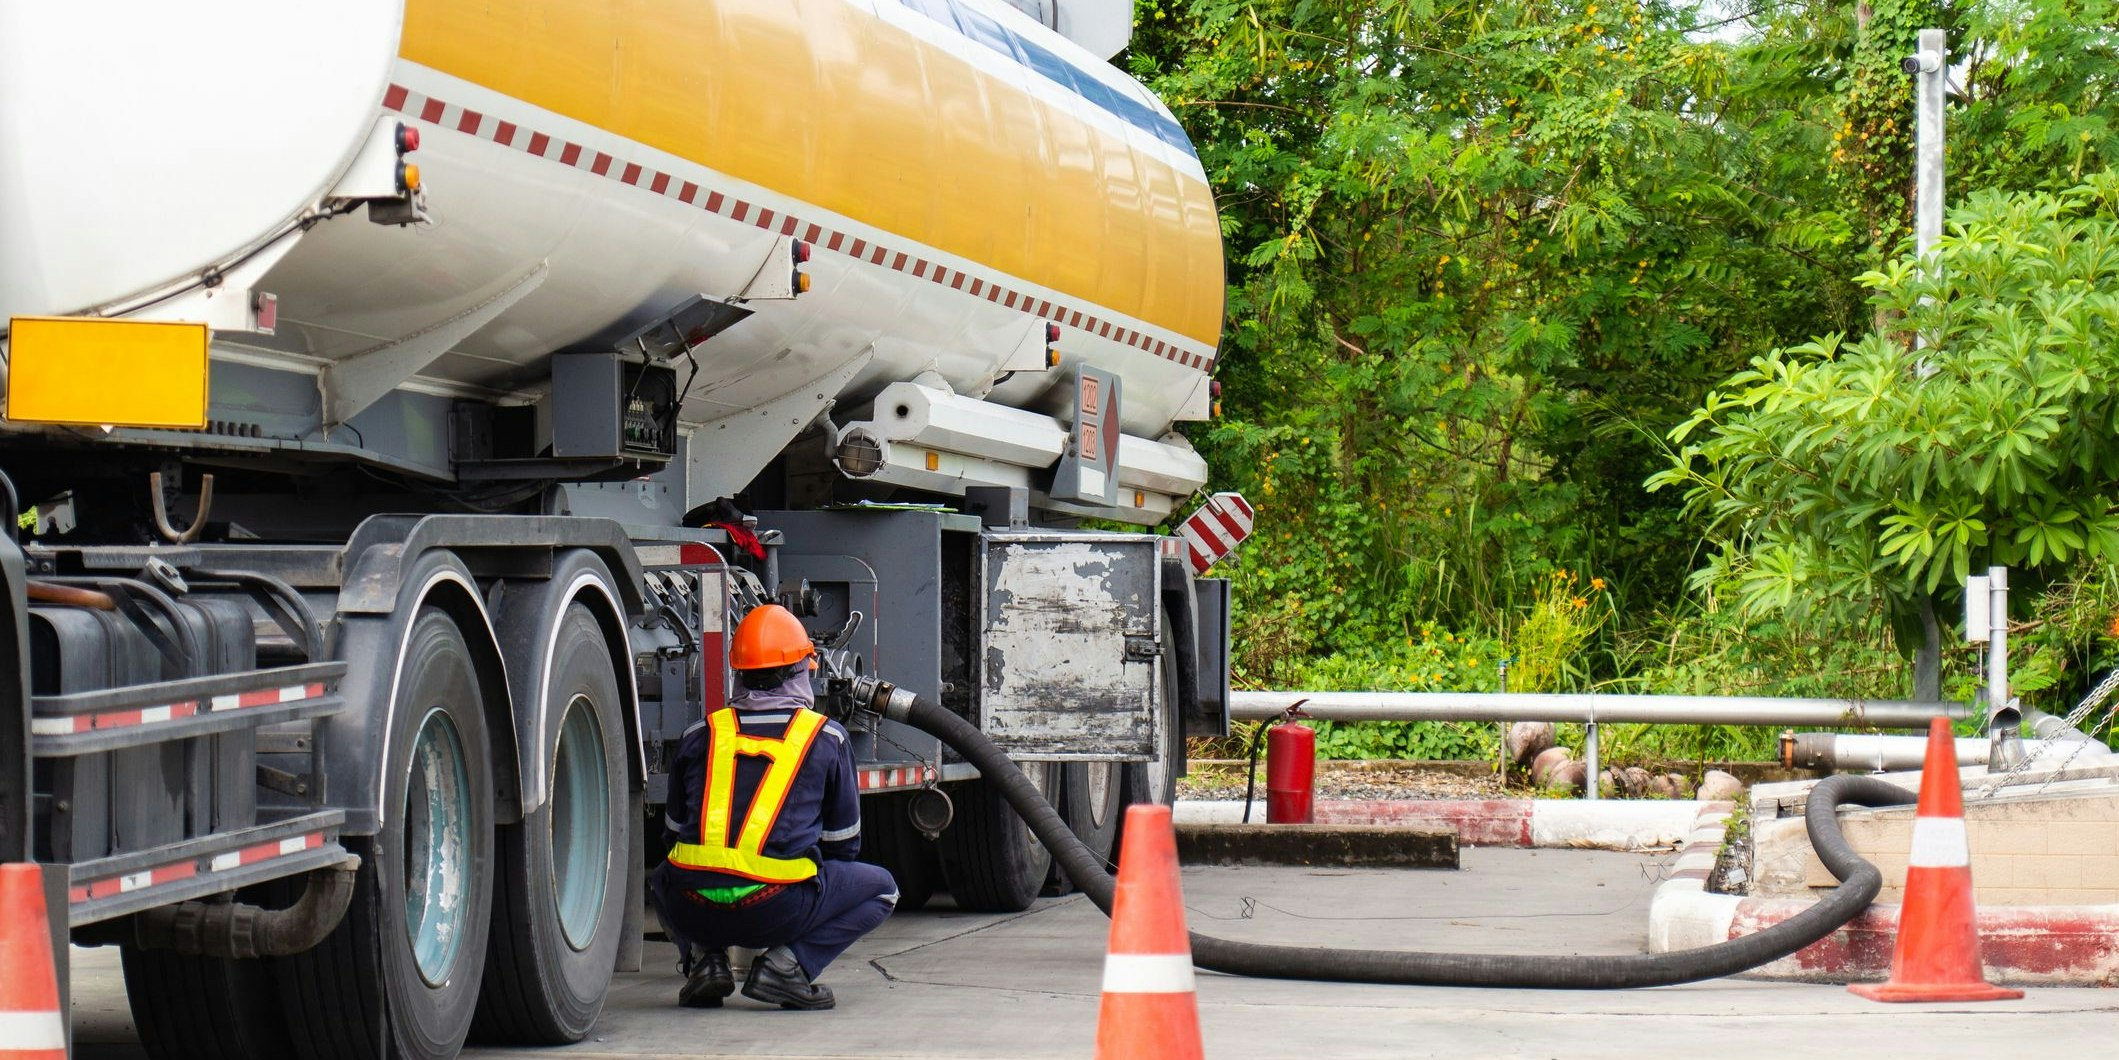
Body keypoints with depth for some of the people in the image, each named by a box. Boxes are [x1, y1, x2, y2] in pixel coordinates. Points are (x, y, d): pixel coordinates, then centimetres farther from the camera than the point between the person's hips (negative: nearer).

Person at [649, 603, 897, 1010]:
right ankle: (788, 961, 0)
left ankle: (708, 958, 10)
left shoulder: (700, 734, 15)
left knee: (662, 880, 38)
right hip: (777, 908, -3)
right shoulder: (827, 737, 9)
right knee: (880, 888, 20)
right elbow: (843, 842, 17)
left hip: (694, 910, 3)